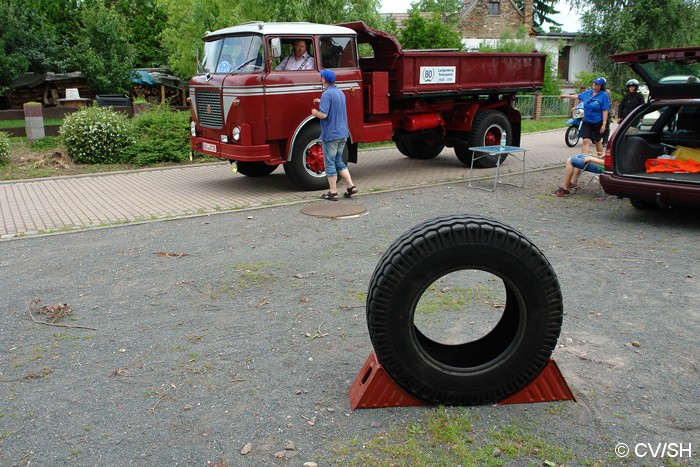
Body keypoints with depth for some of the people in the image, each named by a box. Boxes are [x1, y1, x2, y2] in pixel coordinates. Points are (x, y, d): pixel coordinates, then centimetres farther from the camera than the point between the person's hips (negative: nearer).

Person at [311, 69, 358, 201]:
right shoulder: (340, 92, 12)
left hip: (330, 134, -8)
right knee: (339, 161, 18)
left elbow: (323, 114, -22)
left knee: (330, 163, 1)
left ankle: (333, 192, 5)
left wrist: (315, 112, -2)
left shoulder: (326, 94, -15)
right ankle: (351, 186, 10)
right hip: (343, 133, 8)